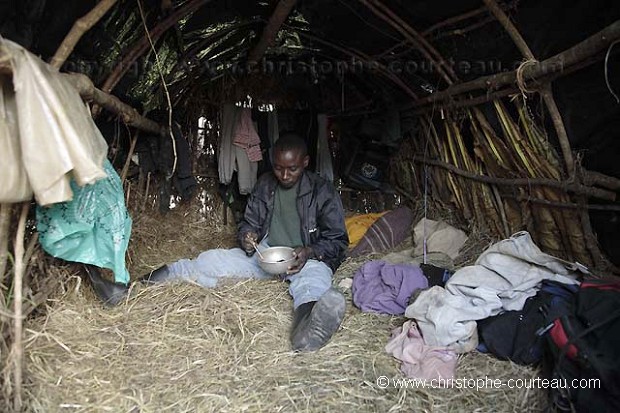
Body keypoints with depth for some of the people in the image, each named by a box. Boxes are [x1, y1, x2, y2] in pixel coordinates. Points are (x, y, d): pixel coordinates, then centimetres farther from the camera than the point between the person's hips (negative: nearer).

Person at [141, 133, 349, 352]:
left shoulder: (323, 191, -9)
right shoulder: (264, 185, 4)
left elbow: (338, 240, -7)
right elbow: (248, 223, 11)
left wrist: (310, 252, -26)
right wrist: (247, 237, -13)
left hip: (308, 258, -4)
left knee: (314, 272, -41)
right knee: (210, 261, -15)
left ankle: (307, 313, -73)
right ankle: (170, 273, 10)